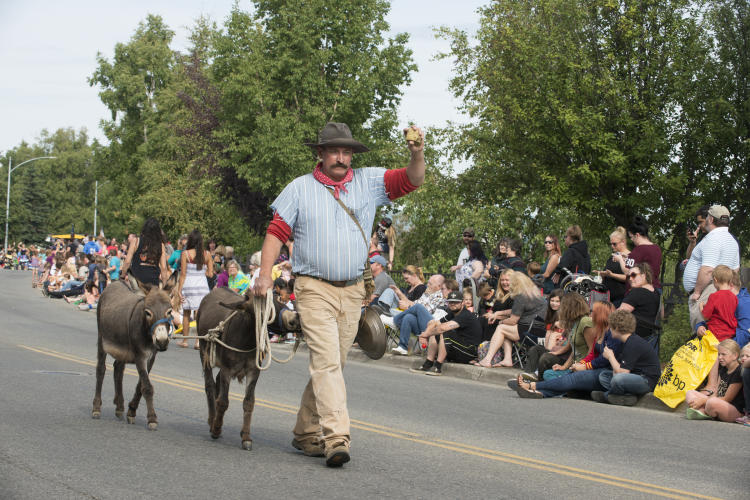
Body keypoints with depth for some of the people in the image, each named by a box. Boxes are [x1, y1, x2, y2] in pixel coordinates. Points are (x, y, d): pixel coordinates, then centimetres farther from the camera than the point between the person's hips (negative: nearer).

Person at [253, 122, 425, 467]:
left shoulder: (368, 182, 8)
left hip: (353, 291, 4)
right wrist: (265, 274, -8)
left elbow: (411, 180, 1)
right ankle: (336, 438, -20)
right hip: (314, 289, -4)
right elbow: (276, 232, 2)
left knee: (330, 364, 11)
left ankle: (306, 435, 23)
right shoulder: (299, 188, 3)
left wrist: (417, 154, -20)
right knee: (326, 362, -15)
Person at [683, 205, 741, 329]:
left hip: (706, 292, -11)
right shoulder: (731, 239, 18)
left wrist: (697, 291, -16)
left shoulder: (712, 239, -15)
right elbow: (735, 269, 26)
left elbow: (707, 270, -24)